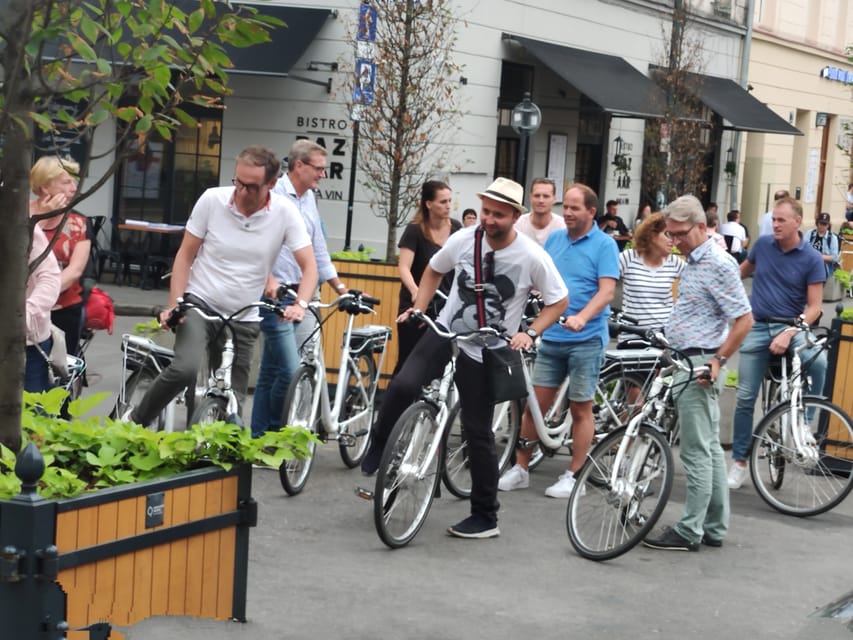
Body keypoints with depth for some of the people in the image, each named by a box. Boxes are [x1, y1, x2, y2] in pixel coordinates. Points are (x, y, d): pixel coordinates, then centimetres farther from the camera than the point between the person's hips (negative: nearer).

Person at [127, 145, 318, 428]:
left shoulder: (285, 213, -9)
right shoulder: (212, 199, -9)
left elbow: (309, 266, -7)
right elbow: (185, 256, -2)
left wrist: (300, 304, -27)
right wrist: (173, 306, -11)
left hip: (243, 319, 2)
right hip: (199, 303, -2)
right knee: (185, 369, -28)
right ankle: (135, 420, -5)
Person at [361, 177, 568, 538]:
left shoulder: (532, 257, -15)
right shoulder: (463, 240, -6)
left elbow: (558, 301, -2)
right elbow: (434, 271, 14)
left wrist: (530, 333, -16)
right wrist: (418, 308, 2)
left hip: (485, 352, -2)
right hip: (446, 332, 2)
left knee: (478, 432, 2)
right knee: (403, 386, -25)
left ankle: (486, 517, 15)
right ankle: (379, 446, 3)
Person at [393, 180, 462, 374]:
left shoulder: (456, 228, 1)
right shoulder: (415, 230, -11)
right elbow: (404, 267, -21)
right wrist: (415, 291, -40)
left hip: (445, 306, 3)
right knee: (408, 361, -1)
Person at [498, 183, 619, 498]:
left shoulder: (604, 245, -5)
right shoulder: (554, 240, 11)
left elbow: (606, 291, -14)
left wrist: (582, 317, -30)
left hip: (586, 339, -4)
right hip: (551, 335, 5)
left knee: (580, 409, 4)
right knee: (534, 405, 4)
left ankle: (572, 476, 13)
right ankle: (520, 469, 12)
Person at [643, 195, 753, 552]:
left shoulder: (718, 264, -15)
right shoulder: (694, 261, 15)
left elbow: (744, 319, -19)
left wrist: (718, 360, -20)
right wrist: (673, 356, 23)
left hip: (699, 367, -10)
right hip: (688, 364, 10)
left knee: (697, 451, -6)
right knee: (710, 448, 13)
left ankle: (689, 532, -3)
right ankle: (714, 527, 19)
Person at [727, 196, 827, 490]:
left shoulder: (811, 259, -7)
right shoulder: (763, 245, 2)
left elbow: (814, 307, -9)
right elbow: (742, 271, 23)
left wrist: (788, 334, -21)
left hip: (791, 326, -2)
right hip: (758, 326, 2)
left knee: (818, 361, -34)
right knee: (745, 398, 3)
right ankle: (739, 462, 14)